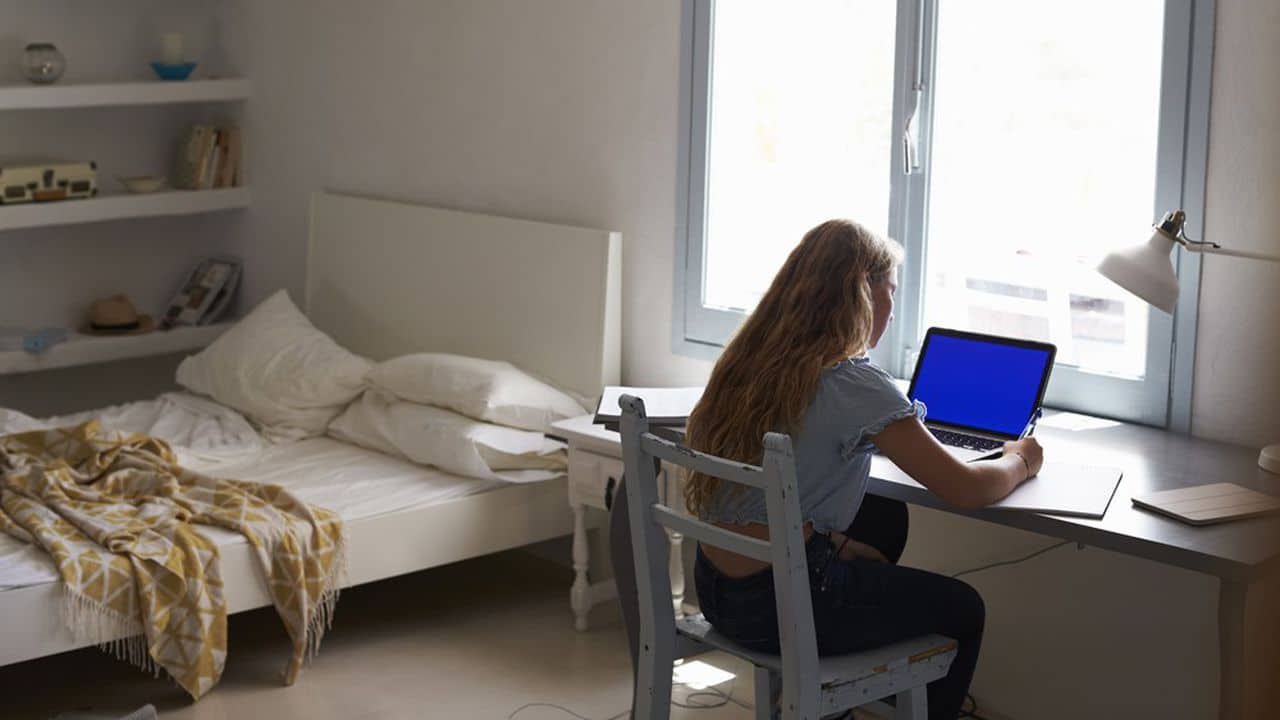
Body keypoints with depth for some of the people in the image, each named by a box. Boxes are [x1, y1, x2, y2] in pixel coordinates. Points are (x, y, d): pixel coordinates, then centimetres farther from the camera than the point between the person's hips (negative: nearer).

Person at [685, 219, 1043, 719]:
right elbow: (967, 490, -12)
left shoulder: (751, 358, 4)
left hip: (716, 584, 8)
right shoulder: (853, 383, -19)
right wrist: (1020, 461, 8)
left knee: (888, 517, 32)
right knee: (963, 610, 15)